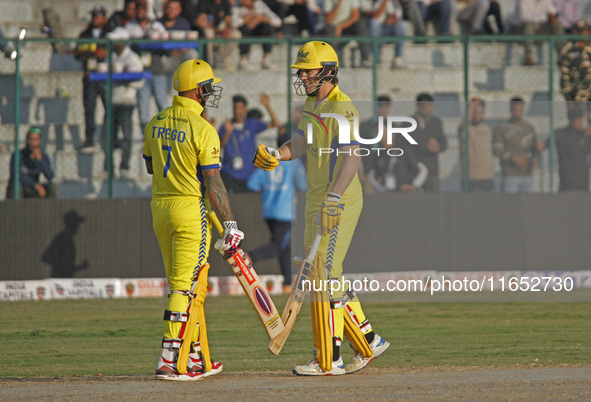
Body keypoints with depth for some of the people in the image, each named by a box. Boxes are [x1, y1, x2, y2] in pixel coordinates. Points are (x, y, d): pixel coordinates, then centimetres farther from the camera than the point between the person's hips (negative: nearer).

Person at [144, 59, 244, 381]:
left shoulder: (156, 123, 8)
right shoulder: (202, 130, -14)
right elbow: (213, 183, -15)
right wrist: (230, 224, -11)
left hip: (160, 209, 7)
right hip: (190, 209, -7)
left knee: (182, 285, 14)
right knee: (186, 287, -6)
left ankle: (198, 359, 19)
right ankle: (169, 360, -11)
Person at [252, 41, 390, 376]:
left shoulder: (342, 107, -15)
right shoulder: (313, 105, 16)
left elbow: (352, 156, -25)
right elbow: (299, 145, 12)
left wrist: (335, 197, -35)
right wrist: (275, 155, -9)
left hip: (340, 202, -10)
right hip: (317, 202, 10)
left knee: (326, 273, -10)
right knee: (326, 274, 14)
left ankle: (329, 360, -9)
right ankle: (368, 341, 22)